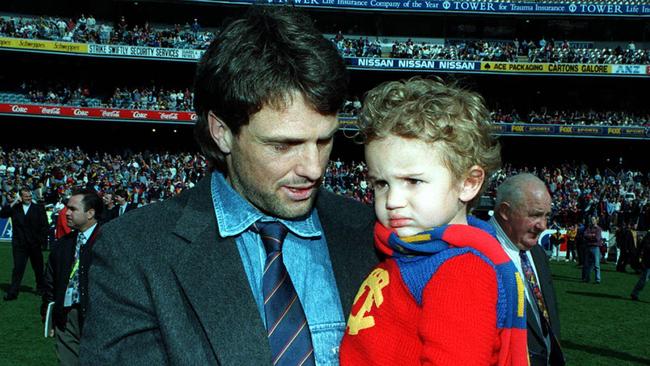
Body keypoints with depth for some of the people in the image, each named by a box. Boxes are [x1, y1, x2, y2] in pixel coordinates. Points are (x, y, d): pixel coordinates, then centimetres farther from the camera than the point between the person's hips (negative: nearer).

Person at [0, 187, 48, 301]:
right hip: (19, 243, 0)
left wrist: (43, 241, -6)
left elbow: (44, 226, 1)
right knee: (18, 268, -5)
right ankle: (12, 292, -4)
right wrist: (13, 203, -12)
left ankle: (40, 287, 30)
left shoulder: (39, 208, 2)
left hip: (35, 244, 0)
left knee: (38, 267, 13)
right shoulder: (15, 208, 5)